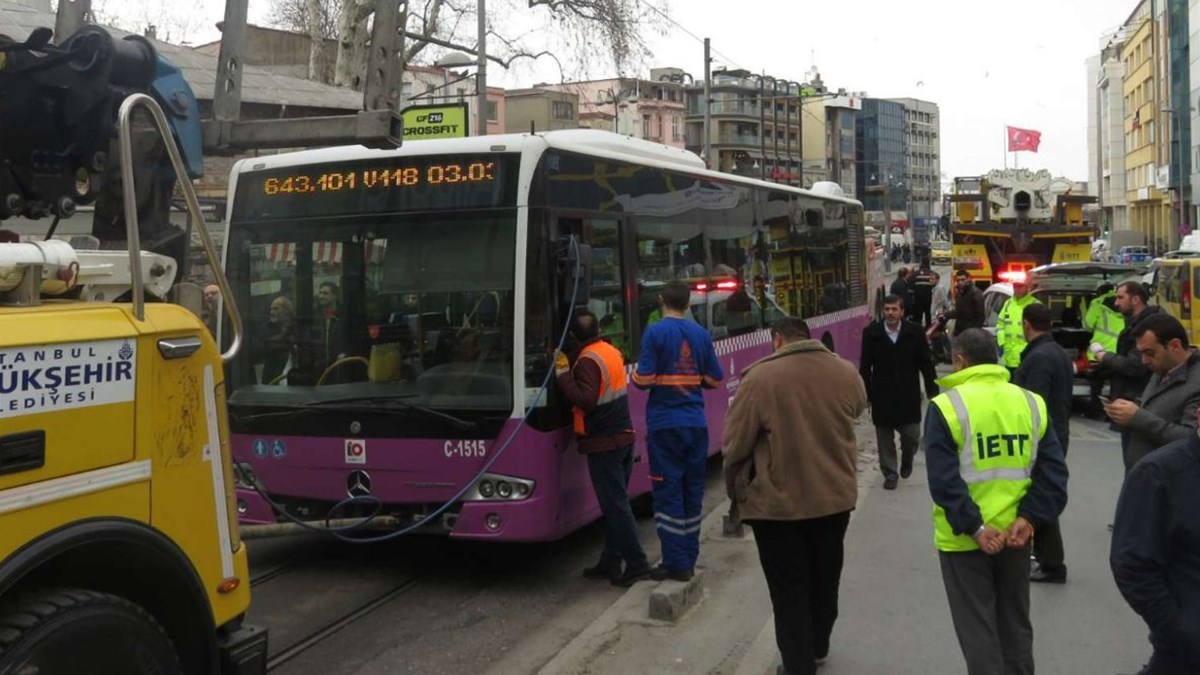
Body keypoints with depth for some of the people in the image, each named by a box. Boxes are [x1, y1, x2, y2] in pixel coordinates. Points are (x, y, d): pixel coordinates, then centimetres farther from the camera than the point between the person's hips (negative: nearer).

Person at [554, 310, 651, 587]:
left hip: (603, 443, -9)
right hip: (624, 436, 9)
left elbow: (586, 400, -27)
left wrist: (563, 374, -20)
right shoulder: (613, 352, 10)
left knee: (615, 505, -4)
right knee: (615, 503, 14)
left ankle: (636, 563, -2)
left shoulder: (588, 360, -17)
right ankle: (611, 562, 21)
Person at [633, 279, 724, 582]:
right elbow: (715, 379, 10)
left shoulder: (655, 333, -10)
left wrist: (634, 371, 8)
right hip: (696, 424, 5)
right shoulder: (702, 335, 5)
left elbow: (643, 380, -14)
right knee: (692, 491, 12)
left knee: (668, 492, 0)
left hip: (664, 425, -4)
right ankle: (688, 559, 18)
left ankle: (676, 563, 1)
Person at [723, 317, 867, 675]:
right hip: (835, 497, 5)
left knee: (789, 589, 9)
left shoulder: (760, 377, -19)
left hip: (778, 503, -5)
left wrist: (736, 490, 3)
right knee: (825, 579, 23)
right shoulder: (846, 372, -5)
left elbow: (734, 444, -14)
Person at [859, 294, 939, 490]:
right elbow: (865, 366, 0)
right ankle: (890, 473, 21)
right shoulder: (871, 333, -2)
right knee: (885, 437, 6)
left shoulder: (915, 332, -3)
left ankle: (907, 459, 34)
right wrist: (865, 393, -2)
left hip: (908, 395, 0)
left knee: (911, 435, 2)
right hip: (882, 395, 0)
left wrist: (932, 391, 0)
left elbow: (926, 363, 1)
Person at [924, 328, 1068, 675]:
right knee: (1016, 625, 20)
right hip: (1016, 534, 4)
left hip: (964, 539, -4)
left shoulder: (946, 407, -11)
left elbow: (943, 480, -18)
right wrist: (1029, 518, -8)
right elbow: (1053, 471, -2)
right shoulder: (1031, 402, 3)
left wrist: (974, 528, -17)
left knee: (977, 630, 6)